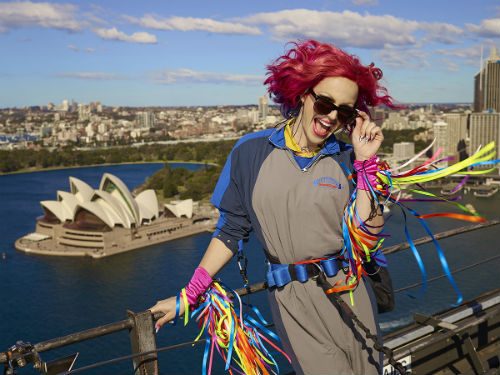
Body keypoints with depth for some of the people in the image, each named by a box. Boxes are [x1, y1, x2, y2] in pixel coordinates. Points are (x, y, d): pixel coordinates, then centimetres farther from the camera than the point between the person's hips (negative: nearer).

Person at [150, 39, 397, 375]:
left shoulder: (346, 160, -1)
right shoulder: (252, 152, -4)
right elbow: (231, 230, 3)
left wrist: (365, 162, -14)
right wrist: (188, 295, 3)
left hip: (347, 293, 2)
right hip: (291, 301, -2)